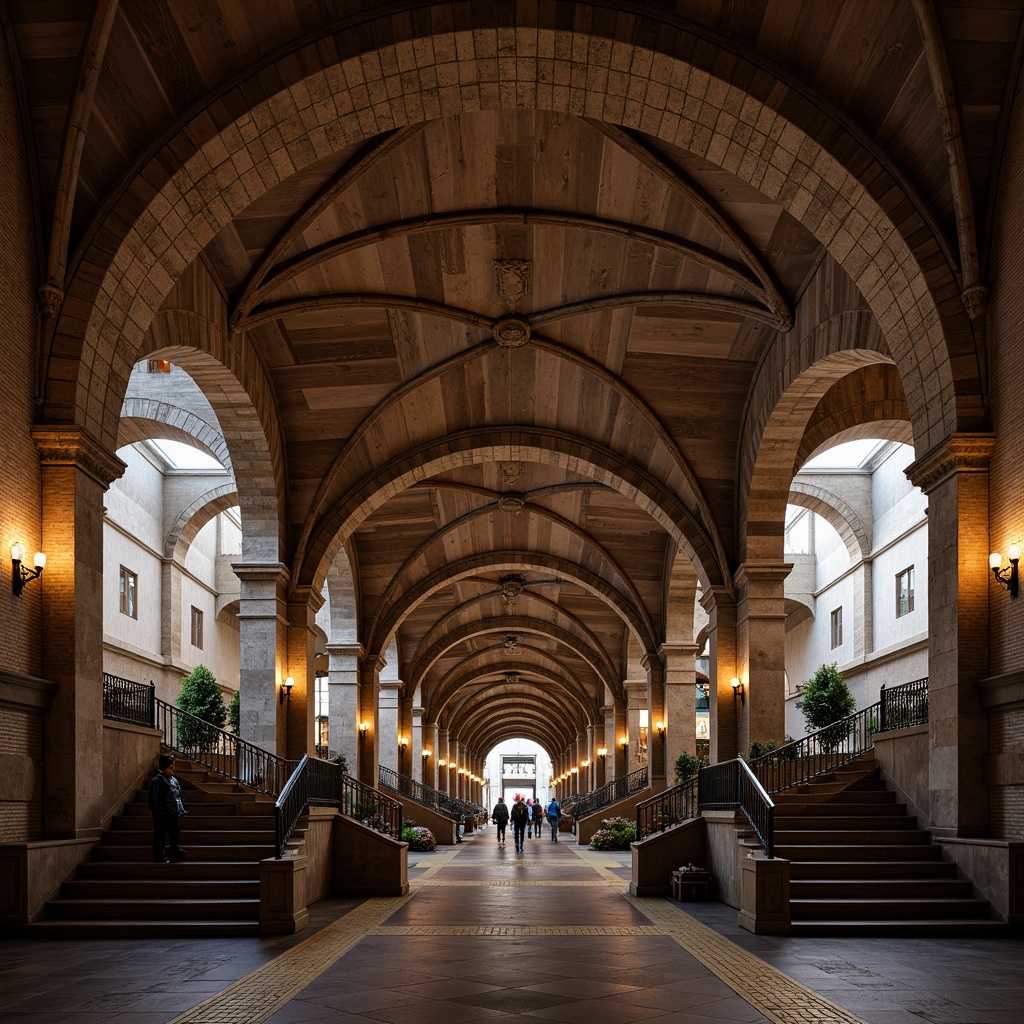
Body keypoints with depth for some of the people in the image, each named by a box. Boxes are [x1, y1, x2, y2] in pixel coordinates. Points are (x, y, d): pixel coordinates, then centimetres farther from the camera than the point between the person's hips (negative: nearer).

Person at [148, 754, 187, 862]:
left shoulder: (173, 779, 8)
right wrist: (156, 812, -19)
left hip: (173, 814, 8)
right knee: (160, 834, 3)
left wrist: (181, 809, 15)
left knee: (175, 832, 19)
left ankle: (175, 850, 35)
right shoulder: (156, 781, -16)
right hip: (162, 815, -8)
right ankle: (159, 855, 12)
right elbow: (153, 799, -17)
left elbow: (179, 795, 17)